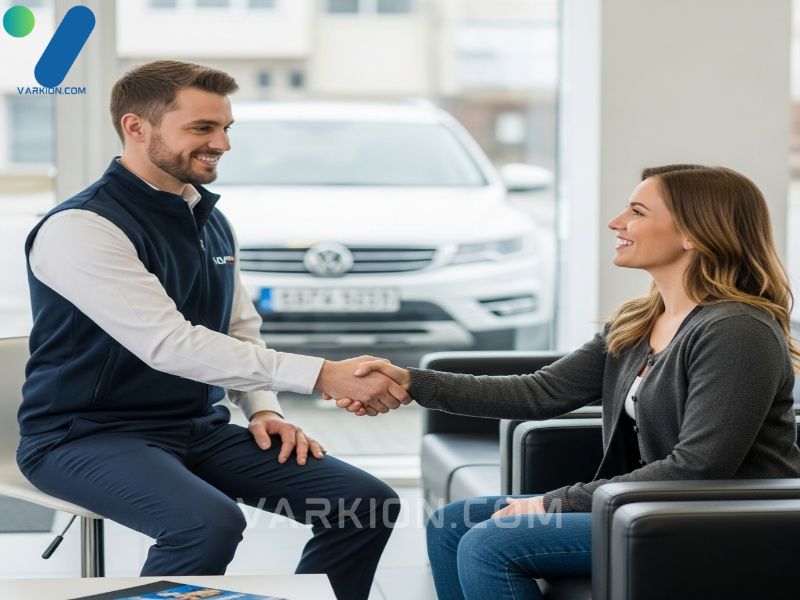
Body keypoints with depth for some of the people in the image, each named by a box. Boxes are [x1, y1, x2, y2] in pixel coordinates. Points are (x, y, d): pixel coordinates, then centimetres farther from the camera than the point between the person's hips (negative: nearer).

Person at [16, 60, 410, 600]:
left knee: (367, 504, -6)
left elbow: (242, 332, 19)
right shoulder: (80, 229, -18)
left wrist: (263, 409, -2)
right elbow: (169, 344, -28)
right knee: (210, 525, -37)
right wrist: (322, 375, -31)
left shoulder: (212, 222, 10)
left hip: (199, 429, 8)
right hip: (89, 435, -8)